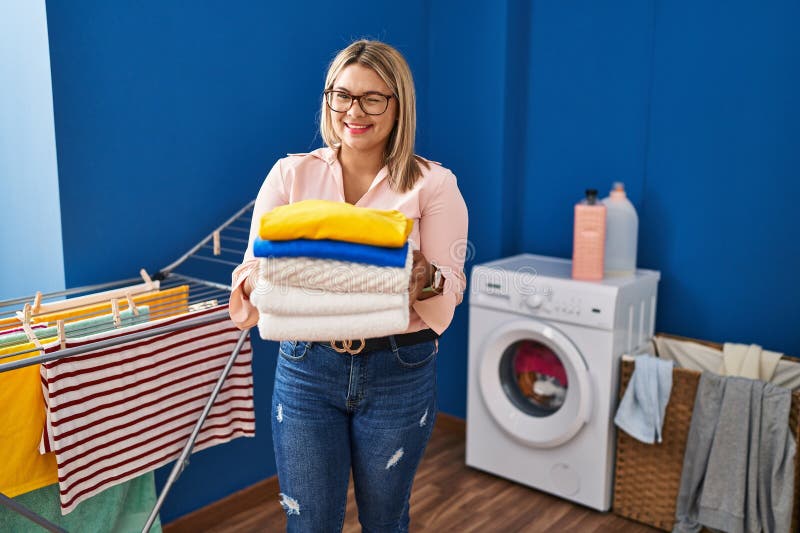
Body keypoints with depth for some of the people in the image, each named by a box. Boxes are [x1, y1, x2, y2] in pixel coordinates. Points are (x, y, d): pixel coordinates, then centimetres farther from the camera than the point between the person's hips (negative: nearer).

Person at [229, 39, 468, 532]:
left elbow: (450, 292, -8)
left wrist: (426, 278, -31)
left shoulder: (433, 184, -4)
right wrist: (255, 282, -28)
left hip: (400, 371, 0)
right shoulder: (291, 174, 0)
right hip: (306, 367, 1)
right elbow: (254, 268, -4)